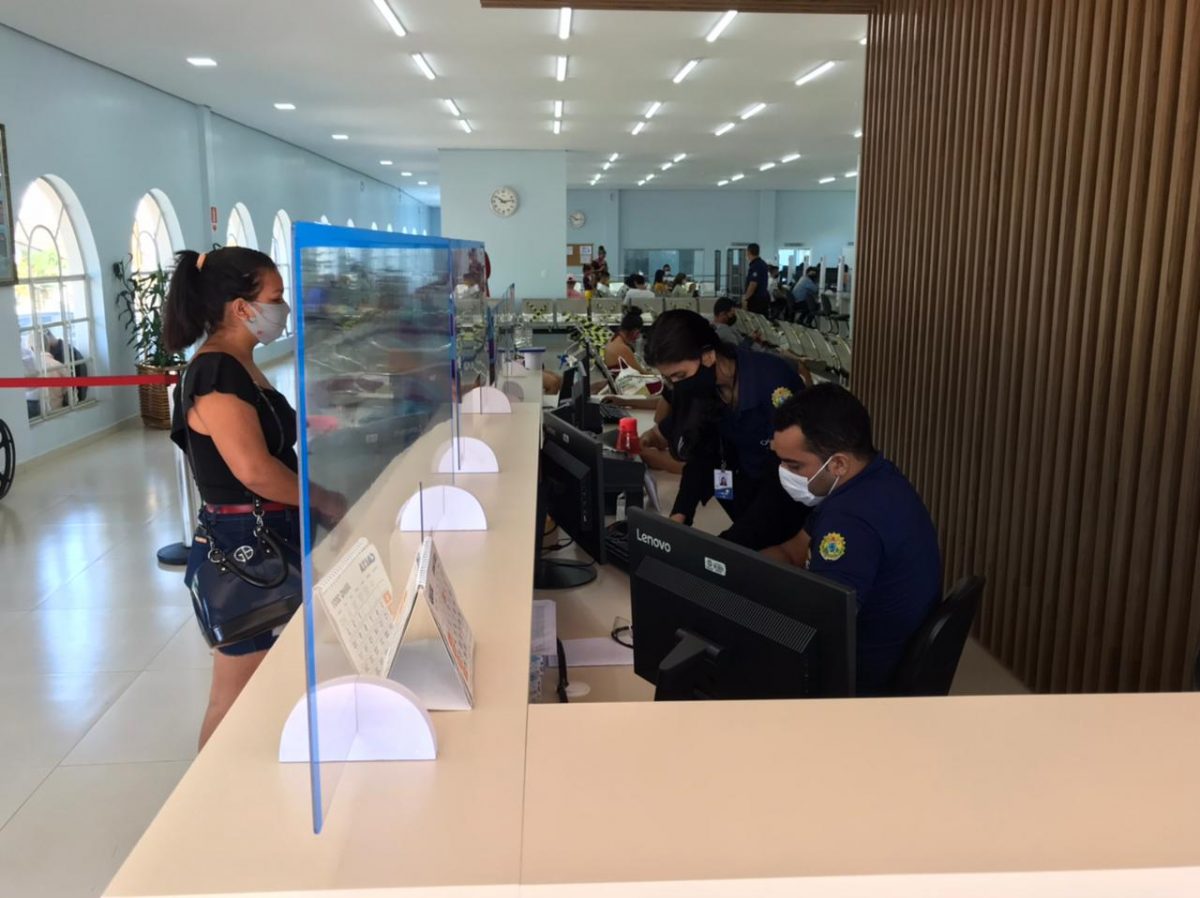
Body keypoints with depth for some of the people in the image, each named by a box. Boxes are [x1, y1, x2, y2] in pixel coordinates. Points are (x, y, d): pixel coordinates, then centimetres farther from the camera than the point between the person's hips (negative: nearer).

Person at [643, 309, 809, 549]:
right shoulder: (704, 384, -10)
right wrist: (679, 516, -18)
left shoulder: (771, 383, -29)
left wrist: (729, 544, -34)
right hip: (751, 480, 8)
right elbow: (702, 456, -3)